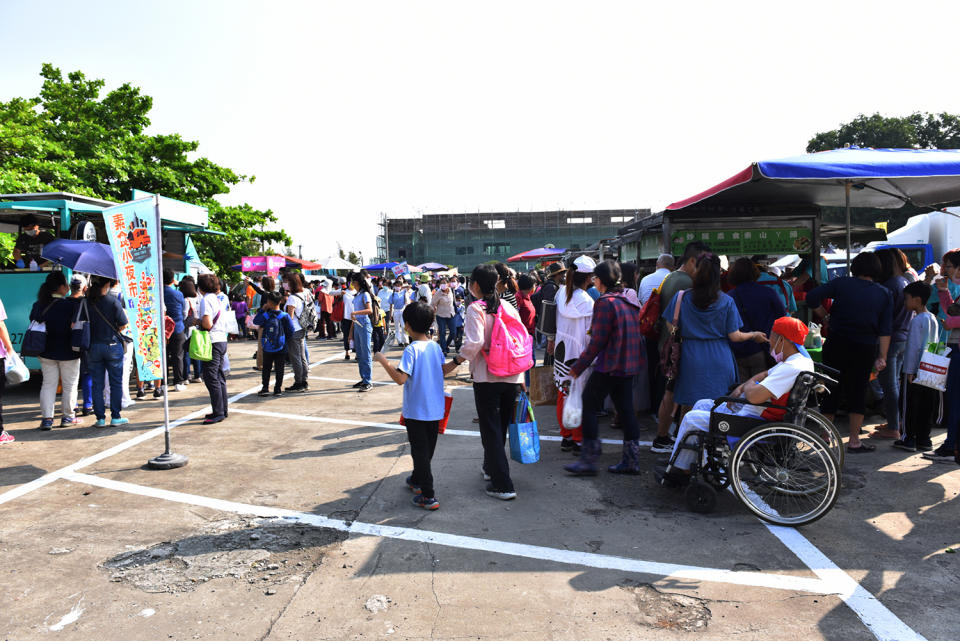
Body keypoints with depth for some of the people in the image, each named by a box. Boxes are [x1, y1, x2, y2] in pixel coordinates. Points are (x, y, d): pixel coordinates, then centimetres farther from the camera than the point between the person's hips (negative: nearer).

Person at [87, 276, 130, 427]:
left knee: (97, 384, 10)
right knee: (116, 383, 8)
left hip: (93, 346, 3)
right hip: (112, 345, -3)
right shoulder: (113, 301, -11)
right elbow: (123, 325, -11)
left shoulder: (86, 302, -3)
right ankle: (115, 417, 11)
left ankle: (100, 418, 13)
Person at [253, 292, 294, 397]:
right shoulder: (285, 316, -9)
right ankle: (278, 389, 9)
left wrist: (262, 309, 10)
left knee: (266, 368, 12)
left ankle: (265, 388, 13)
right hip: (281, 348, 0)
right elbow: (291, 331, -6)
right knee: (279, 369, 7)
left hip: (267, 348, 0)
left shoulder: (265, 316, -9)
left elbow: (255, 321, 10)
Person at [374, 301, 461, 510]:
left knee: (420, 452, 1)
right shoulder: (435, 346, 2)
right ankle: (417, 480, 40)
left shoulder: (411, 350, -19)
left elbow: (400, 378, -25)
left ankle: (428, 496, 3)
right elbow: (444, 370, 12)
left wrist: (383, 361, -18)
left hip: (416, 411, -7)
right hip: (435, 409, 7)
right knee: (427, 449, 20)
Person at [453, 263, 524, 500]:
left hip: (487, 377, -6)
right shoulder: (508, 306, 5)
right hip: (512, 376, 6)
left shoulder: (475, 309, -11)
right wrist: (521, 378, 13)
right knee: (501, 425, 21)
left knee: (490, 429, 3)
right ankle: (491, 467, 40)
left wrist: (458, 359, -5)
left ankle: (502, 485, 3)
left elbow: (475, 342, -24)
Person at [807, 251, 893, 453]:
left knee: (831, 390, 9)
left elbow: (811, 297, -12)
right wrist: (882, 357, 1)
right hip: (865, 349, 1)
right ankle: (854, 441, 11)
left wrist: (825, 316, 3)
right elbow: (885, 330, 0)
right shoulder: (885, 294, 5)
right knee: (857, 392, 9)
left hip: (836, 344, -1)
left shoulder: (842, 283, -1)